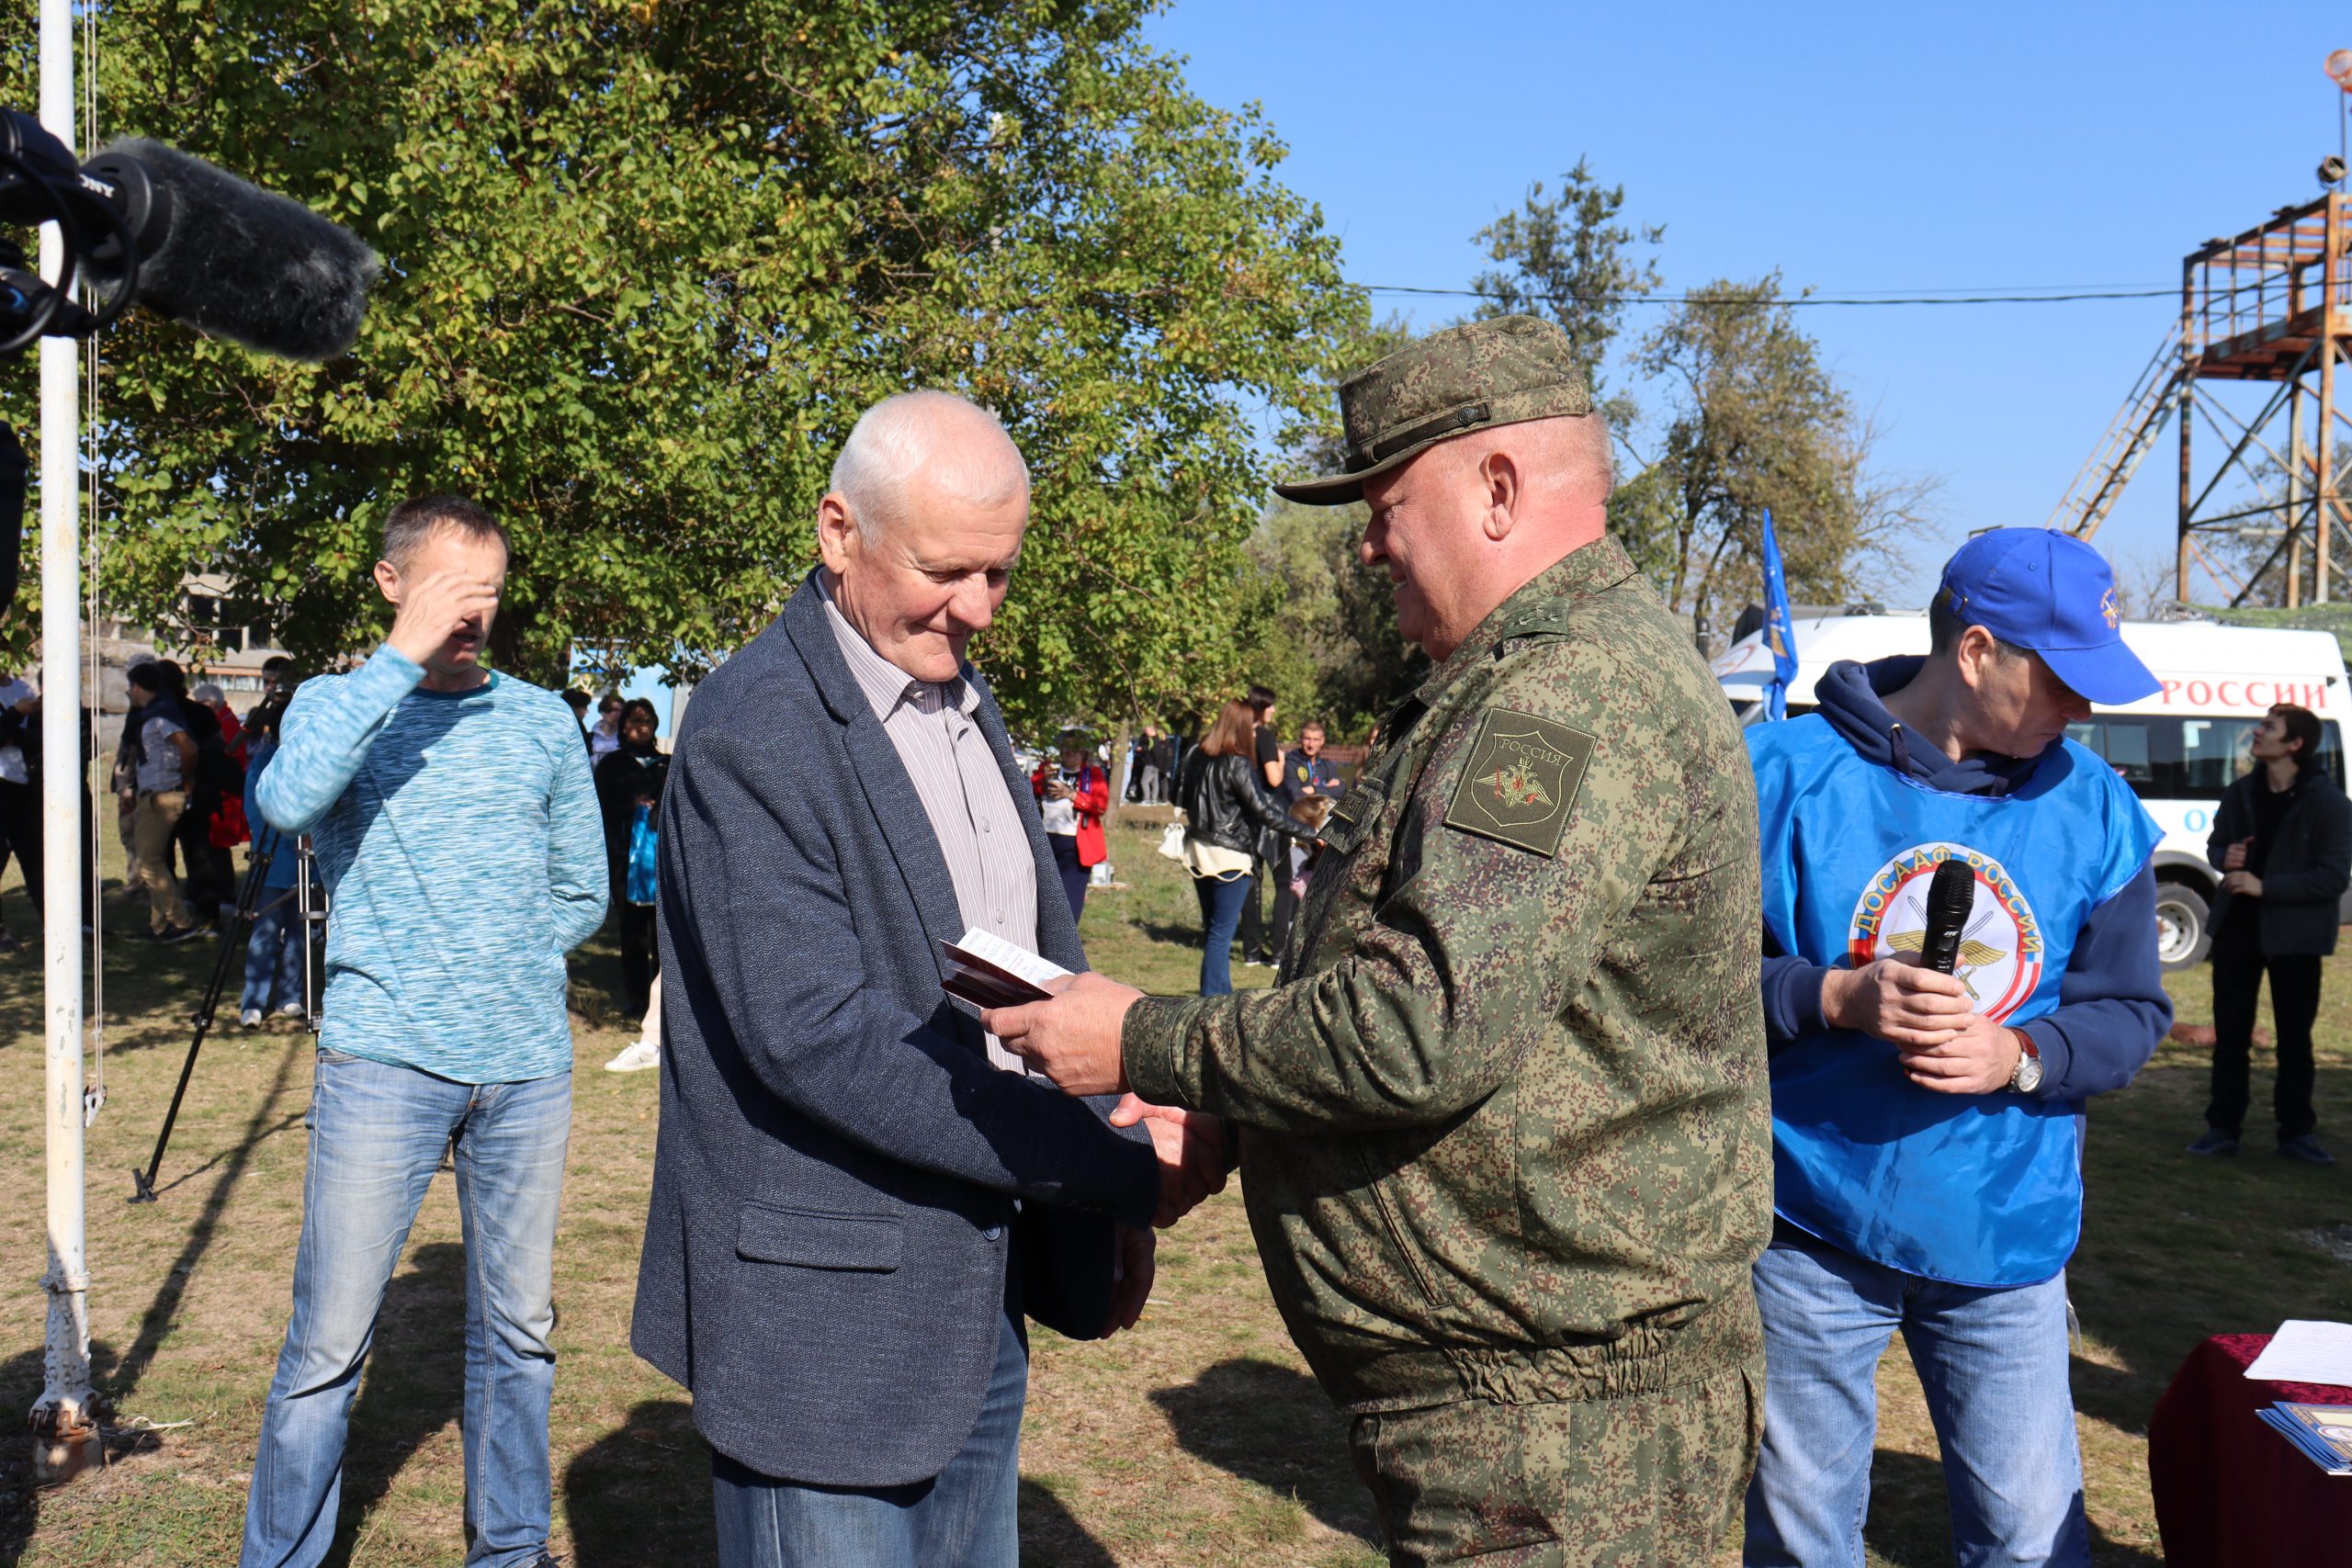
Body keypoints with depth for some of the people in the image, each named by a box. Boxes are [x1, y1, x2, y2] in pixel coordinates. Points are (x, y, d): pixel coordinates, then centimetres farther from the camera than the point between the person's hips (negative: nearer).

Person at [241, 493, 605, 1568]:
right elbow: (286, 801, -21)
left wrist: (496, 971, 5)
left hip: (529, 1066, 3)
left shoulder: (541, 718, 9)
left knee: (517, 1332, 13)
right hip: (383, 1062, -3)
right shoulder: (338, 704, 2)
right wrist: (402, 658, -21)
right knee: (327, 1346, -1)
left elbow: (581, 894, 16)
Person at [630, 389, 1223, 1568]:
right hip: (830, 1313, -8)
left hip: (985, 1292, 8)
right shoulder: (753, 732, -17)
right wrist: (1116, 1163, -24)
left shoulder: (966, 705, 10)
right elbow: (814, 1032, -25)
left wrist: (1118, 1194, 5)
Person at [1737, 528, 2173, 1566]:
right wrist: (1838, 998, -23)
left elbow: (2130, 1012, 6)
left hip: (2007, 1239, 2)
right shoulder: (1787, 775, -8)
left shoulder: (2093, 807, 3)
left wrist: (2019, 1054, -14)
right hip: (1813, 1232, -2)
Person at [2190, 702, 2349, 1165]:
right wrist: (2226, 858, -6)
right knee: (2230, 1033, 8)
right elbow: (2216, 845, 18)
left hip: (2294, 936, -4)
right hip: (2237, 930, 4)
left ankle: (2296, 1131, 17)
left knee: (2294, 1038, 6)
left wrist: (2265, 886, -21)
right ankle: (2223, 1127, 15)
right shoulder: (2240, 794, 6)